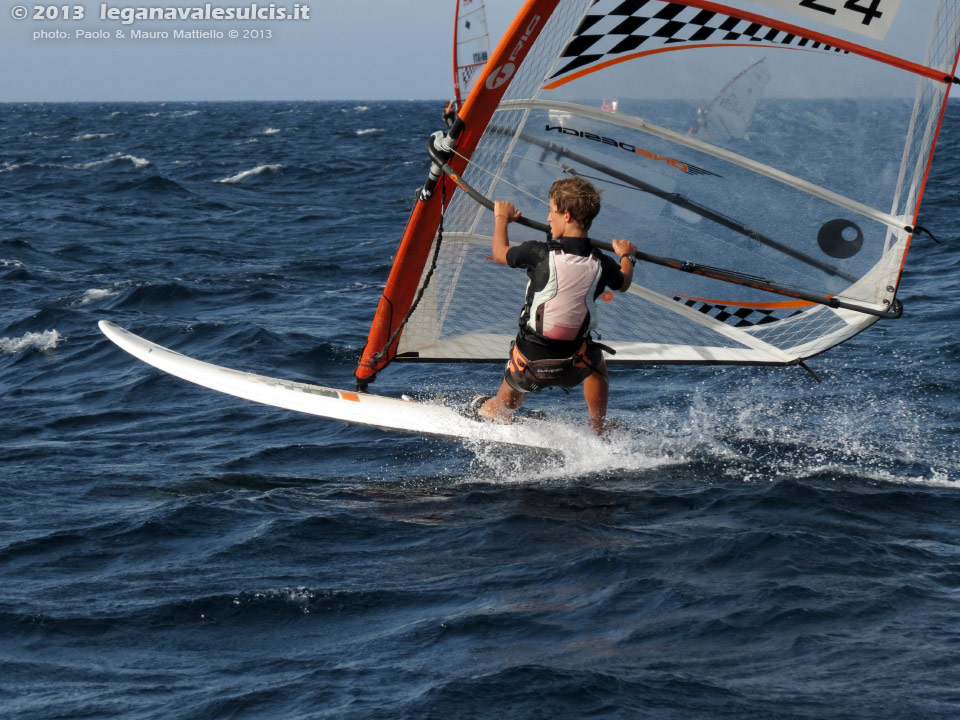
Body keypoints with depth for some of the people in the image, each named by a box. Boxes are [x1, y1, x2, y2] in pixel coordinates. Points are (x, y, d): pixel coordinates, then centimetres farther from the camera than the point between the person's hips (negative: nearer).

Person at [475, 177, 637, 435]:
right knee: (597, 361, 37)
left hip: (530, 361, -2)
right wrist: (627, 256, 37)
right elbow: (623, 283, 15)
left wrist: (502, 217, 21)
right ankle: (599, 433, 46)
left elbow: (500, 254, 2)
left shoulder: (539, 254, -19)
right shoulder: (601, 264, -10)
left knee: (505, 402, 28)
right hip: (573, 364, 3)